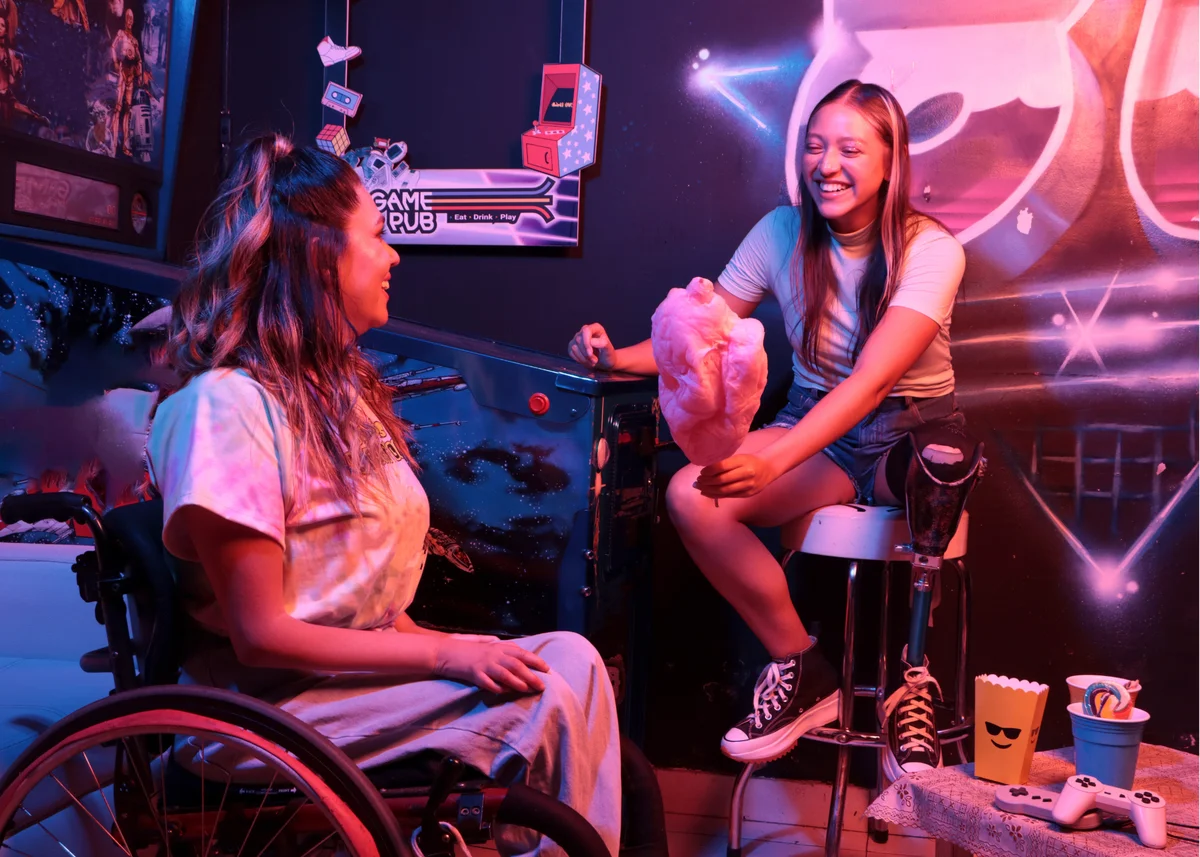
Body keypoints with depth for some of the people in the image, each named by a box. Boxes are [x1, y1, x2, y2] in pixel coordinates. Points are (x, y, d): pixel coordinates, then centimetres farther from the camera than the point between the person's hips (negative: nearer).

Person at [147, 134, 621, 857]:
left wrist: (427, 638, -5)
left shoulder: (337, 386, 12)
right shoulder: (228, 404, -17)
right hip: (280, 695, -8)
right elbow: (262, 634, -18)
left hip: (364, 657, 8)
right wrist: (442, 655, -18)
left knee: (570, 659, -12)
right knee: (544, 699, -19)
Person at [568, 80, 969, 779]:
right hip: (814, 424, 4)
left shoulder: (930, 250, -14)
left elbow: (872, 381, -28)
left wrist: (772, 462, -43)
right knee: (689, 496, -24)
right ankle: (804, 670, -8)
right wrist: (620, 358, -21)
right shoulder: (783, 233, -1)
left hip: (912, 429, -3)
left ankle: (910, 674, -17)